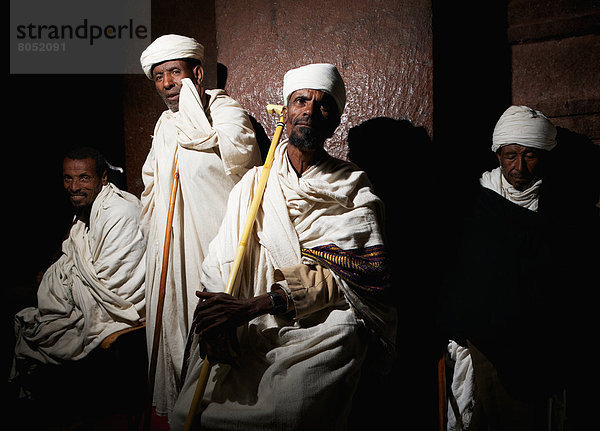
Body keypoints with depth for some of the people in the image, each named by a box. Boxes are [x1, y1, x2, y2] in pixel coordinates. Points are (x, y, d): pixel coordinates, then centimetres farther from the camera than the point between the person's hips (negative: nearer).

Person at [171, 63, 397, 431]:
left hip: (323, 328, -2)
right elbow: (223, 258, 3)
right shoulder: (254, 182, 12)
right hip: (253, 330, 3)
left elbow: (335, 278, -10)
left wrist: (248, 307, -19)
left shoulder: (353, 190, 1)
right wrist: (218, 314, -17)